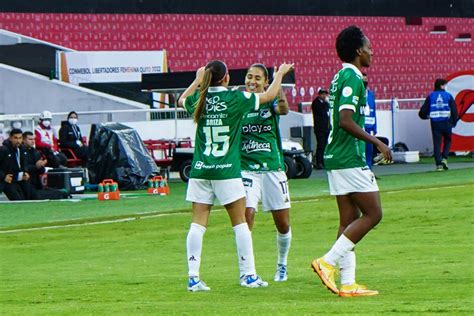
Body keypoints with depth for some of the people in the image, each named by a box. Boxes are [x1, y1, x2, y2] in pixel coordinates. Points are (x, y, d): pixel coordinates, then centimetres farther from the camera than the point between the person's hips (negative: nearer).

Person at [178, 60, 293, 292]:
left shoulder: (199, 99, 3)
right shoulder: (235, 98, -5)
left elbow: (181, 101, 28)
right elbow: (269, 96, 9)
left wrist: (197, 80, 38)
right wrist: (280, 73, 25)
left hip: (200, 170, 3)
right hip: (227, 170, -3)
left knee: (198, 224, 2)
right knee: (240, 223, 6)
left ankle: (193, 277, -3)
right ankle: (249, 275, 9)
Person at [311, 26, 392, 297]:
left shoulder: (341, 77, 16)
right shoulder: (352, 78, -14)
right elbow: (346, 121, -23)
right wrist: (377, 142, -18)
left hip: (336, 158, 10)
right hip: (351, 160, -10)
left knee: (350, 220, 8)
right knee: (373, 214, -6)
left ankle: (347, 283, 6)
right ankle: (328, 262, -10)